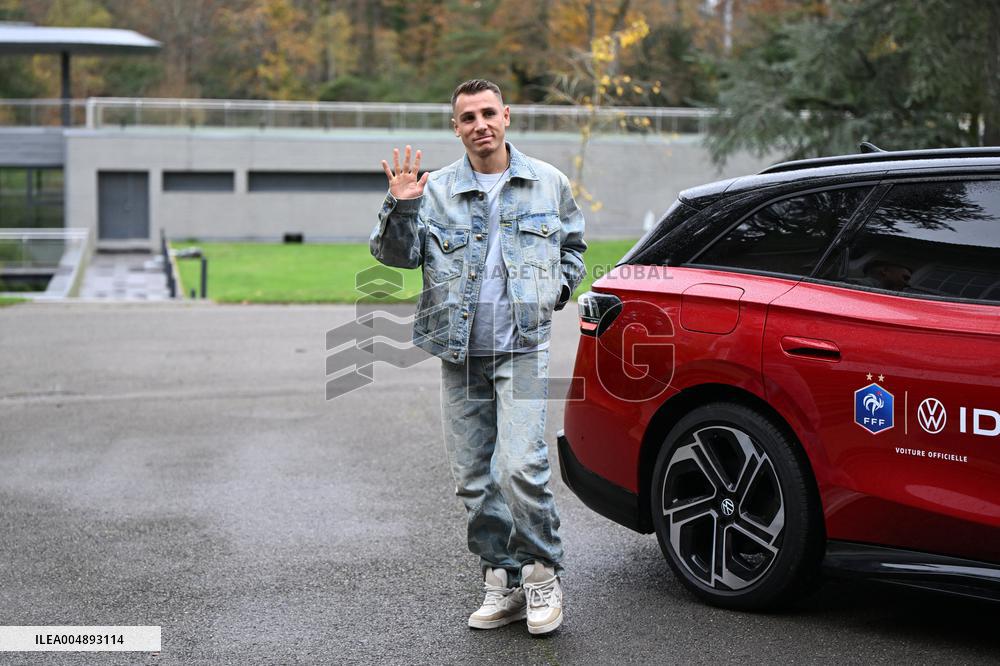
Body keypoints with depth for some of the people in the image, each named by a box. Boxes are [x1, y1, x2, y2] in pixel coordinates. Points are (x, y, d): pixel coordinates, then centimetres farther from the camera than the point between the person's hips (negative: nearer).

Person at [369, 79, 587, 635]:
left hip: (523, 349, -2)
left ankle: (543, 573, 1)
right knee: (474, 479, 6)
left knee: (520, 467, -17)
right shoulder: (435, 191, 5)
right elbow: (394, 255, -1)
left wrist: (559, 288, 8)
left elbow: (574, 243, 23)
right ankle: (503, 582, 18)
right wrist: (401, 208, -17)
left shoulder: (548, 183, 8)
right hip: (460, 354, 2)